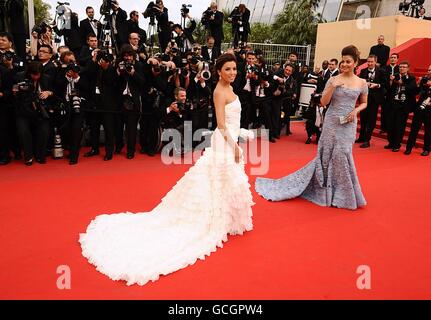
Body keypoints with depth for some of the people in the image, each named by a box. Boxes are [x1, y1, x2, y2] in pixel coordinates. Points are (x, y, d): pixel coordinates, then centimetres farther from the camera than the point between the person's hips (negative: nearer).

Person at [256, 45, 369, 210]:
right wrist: (333, 87, -17)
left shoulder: (362, 83, 4)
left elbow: (364, 103, 15)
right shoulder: (333, 80, -1)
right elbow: (323, 102, -5)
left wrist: (356, 111, -5)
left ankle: (342, 193, 17)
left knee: (342, 155, -1)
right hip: (332, 122, -1)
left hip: (348, 124, 1)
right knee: (327, 154, 4)